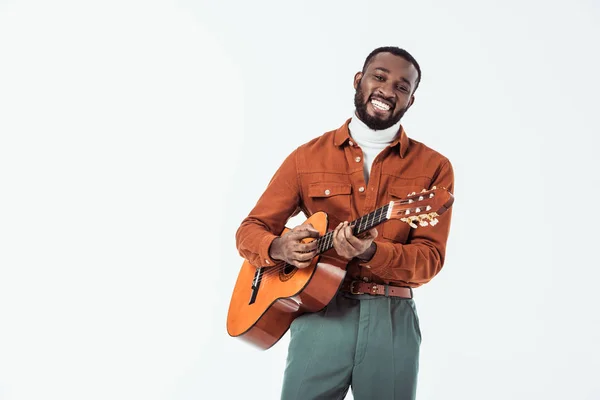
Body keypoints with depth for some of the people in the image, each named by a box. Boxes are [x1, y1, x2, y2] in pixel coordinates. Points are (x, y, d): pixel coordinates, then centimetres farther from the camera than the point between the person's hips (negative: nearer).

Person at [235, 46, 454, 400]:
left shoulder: (433, 168, 4)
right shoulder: (308, 157, 7)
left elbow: (430, 258, -4)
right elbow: (250, 230, 8)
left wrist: (371, 252, -22)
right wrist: (280, 248, -15)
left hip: (392, 319, 0)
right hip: (320, 312, 0)